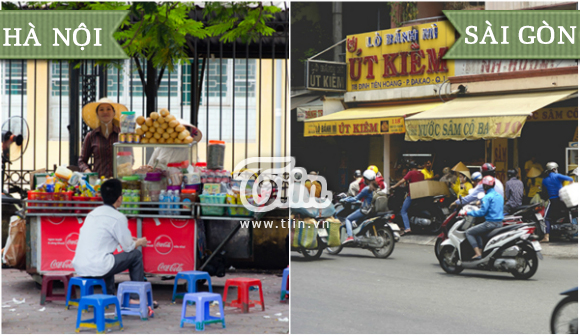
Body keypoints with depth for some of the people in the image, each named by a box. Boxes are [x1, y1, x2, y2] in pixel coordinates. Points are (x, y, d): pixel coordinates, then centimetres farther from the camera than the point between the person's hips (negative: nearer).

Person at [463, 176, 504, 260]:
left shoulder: (487, 197, -14)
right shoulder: (499, 196, 14)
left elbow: (482, 212, -18)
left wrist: (467, 213, -10)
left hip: (490, 223, -9)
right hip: (499, 223, 9)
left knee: (468, 233, -1)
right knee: (478, 232, 32)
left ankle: (478, 254, -12)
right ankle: (480, 251, 25)